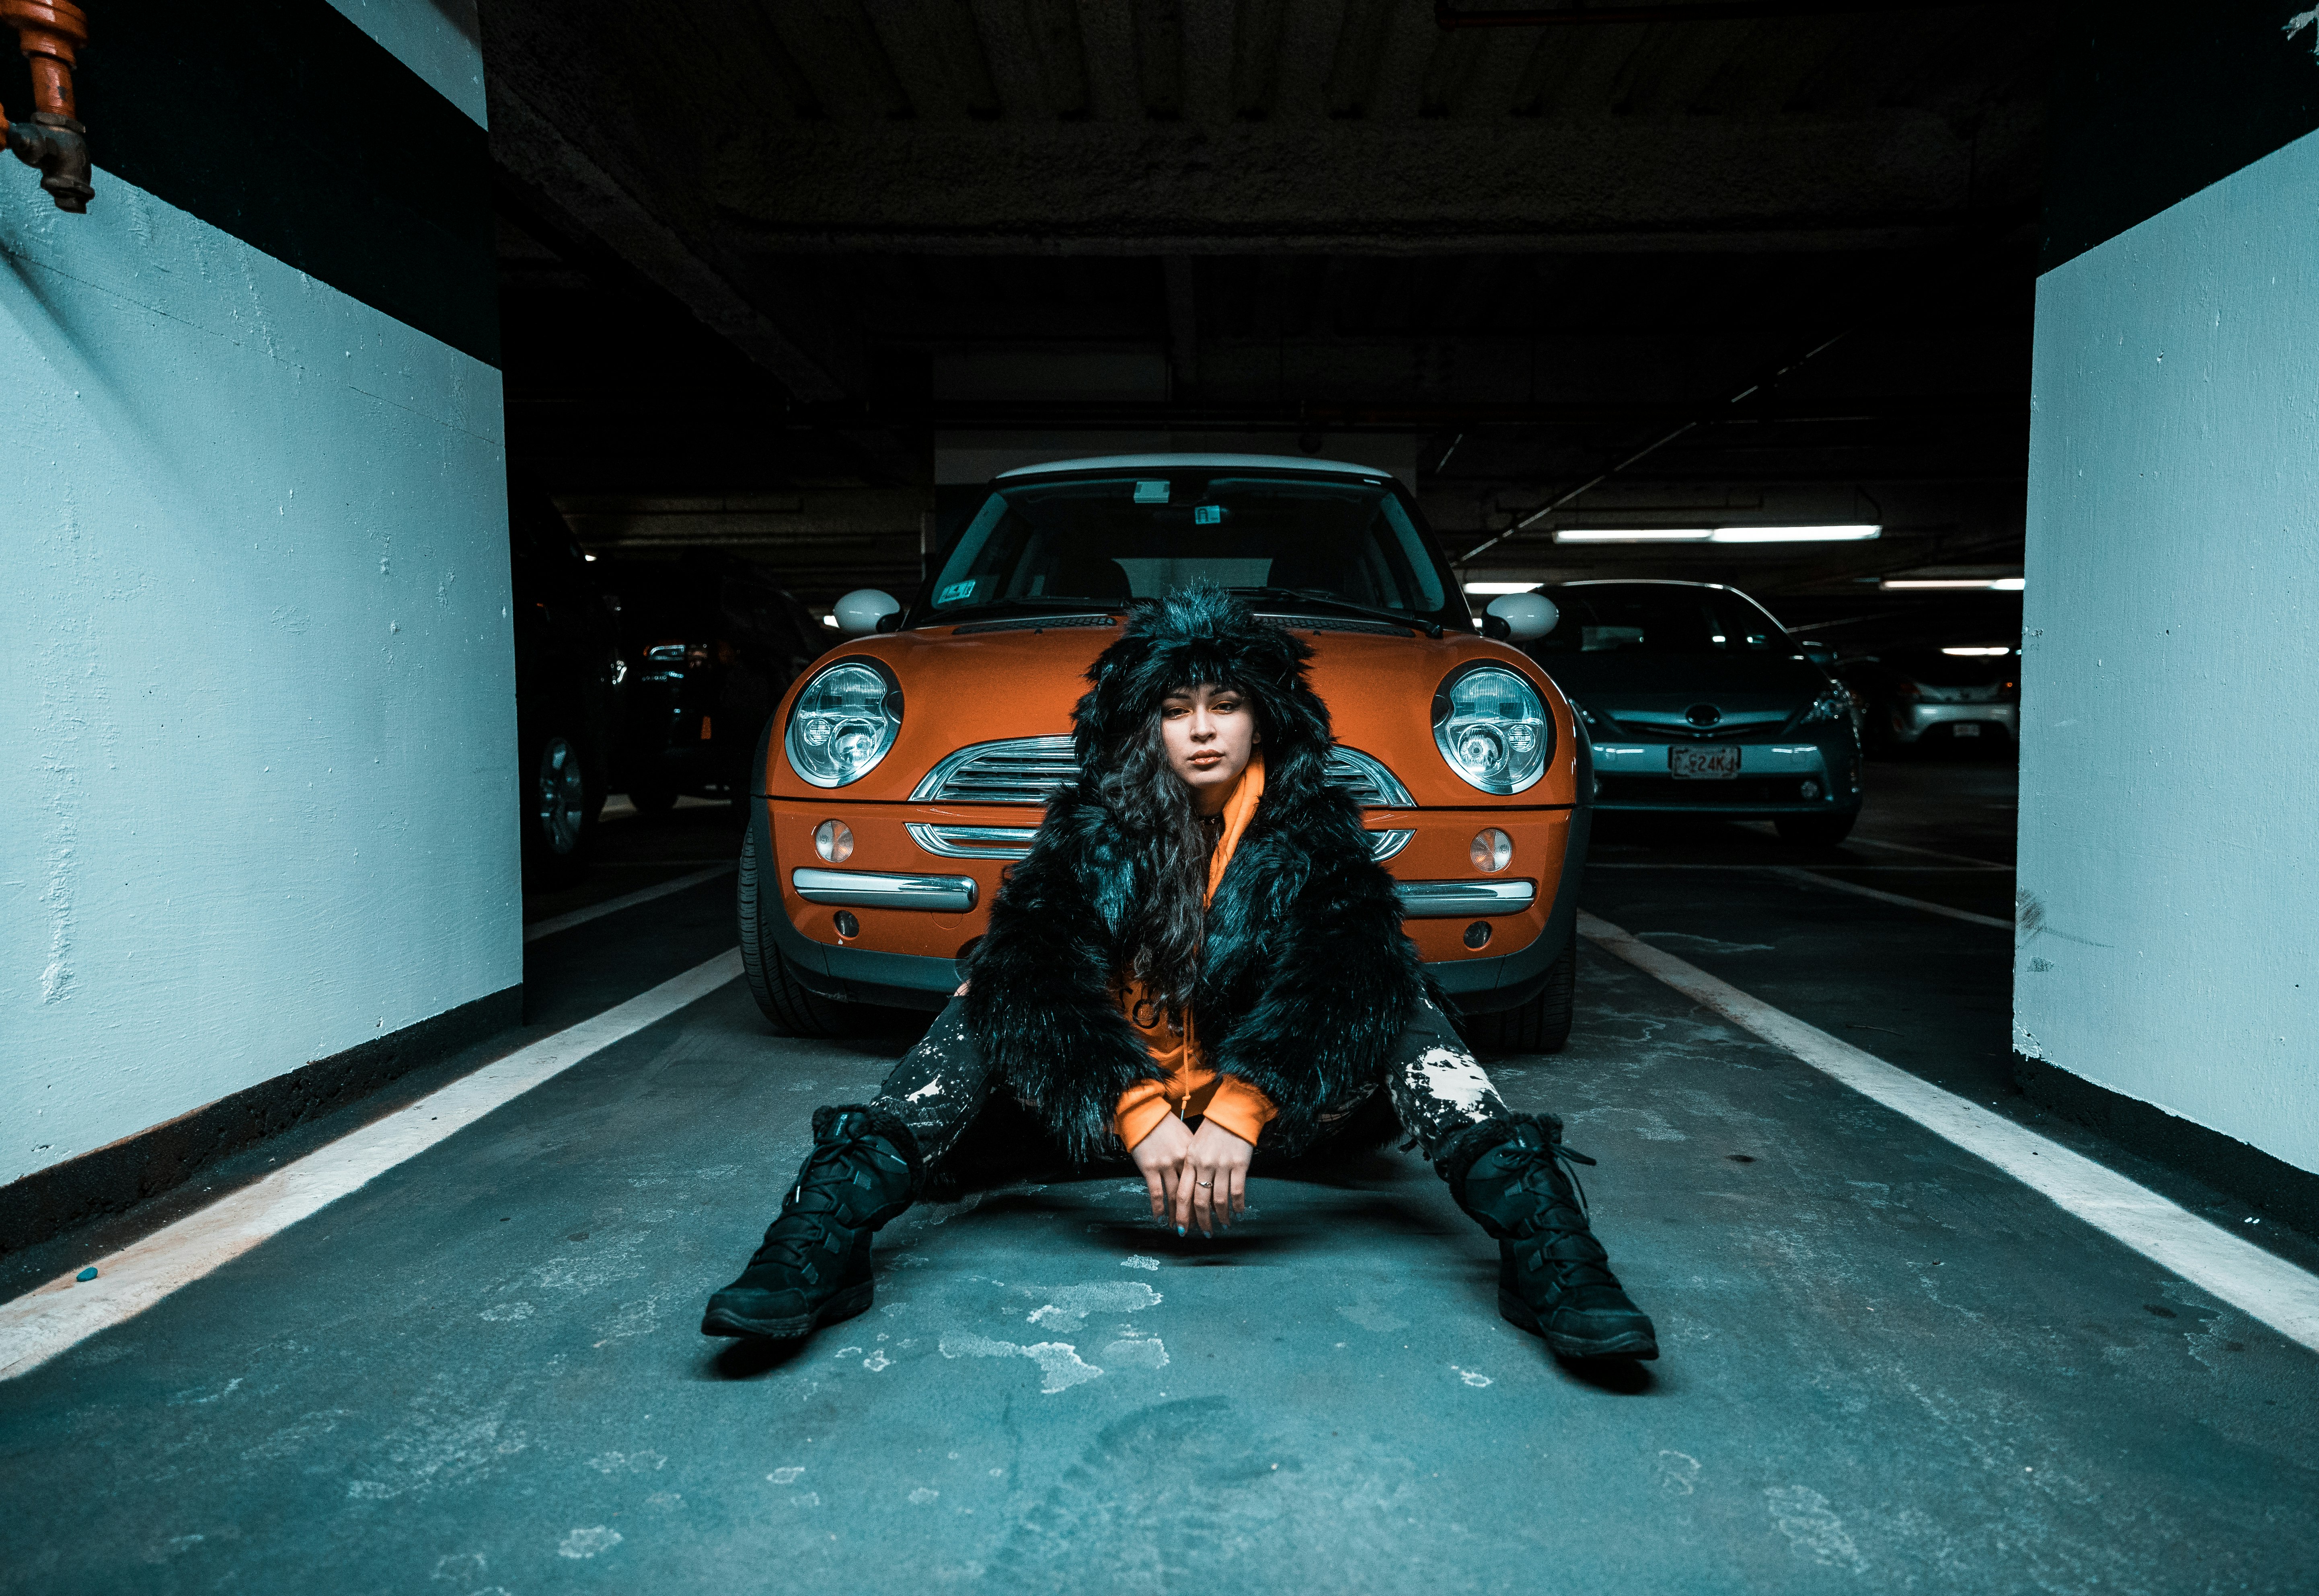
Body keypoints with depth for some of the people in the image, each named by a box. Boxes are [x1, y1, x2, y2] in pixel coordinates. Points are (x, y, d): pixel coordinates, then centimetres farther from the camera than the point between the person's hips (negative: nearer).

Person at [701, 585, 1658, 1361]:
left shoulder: (1310, 827, -6)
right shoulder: (1090, 828, -5)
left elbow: (1340, 973, -23)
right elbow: (1041, 969, -22)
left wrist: (1236, 1117, -36)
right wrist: (1142, 1117, -35)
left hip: (1279, 1112, 0)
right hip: (1113, 1111, 1)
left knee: (1395, 1002, -23)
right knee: (994, 998, -20)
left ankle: (1545, 1250, -33)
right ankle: (820, 1241, -30)